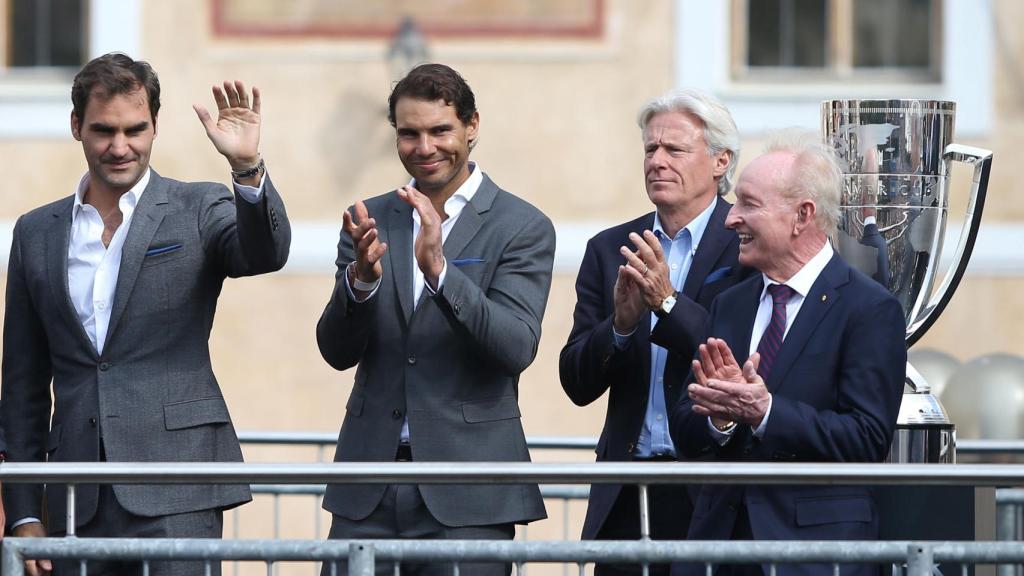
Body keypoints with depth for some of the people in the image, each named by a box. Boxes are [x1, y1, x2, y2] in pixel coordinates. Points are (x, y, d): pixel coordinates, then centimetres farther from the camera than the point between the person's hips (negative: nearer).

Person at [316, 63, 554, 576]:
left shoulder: (522, 228, -1)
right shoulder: (372, 220, 10)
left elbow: (516, 349, -14)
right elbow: (337, 351, 3)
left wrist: (438, 268, -26)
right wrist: (361, 278, -17)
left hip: (467, 495, -3)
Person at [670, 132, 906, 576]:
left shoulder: (870, 309, -5)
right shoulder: (729, 306, 13)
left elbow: (867, 440, -13)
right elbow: (685, 433, 9)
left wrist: (765, 411, -22)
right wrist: (721, 414, -13)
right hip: (721, 535, 5)